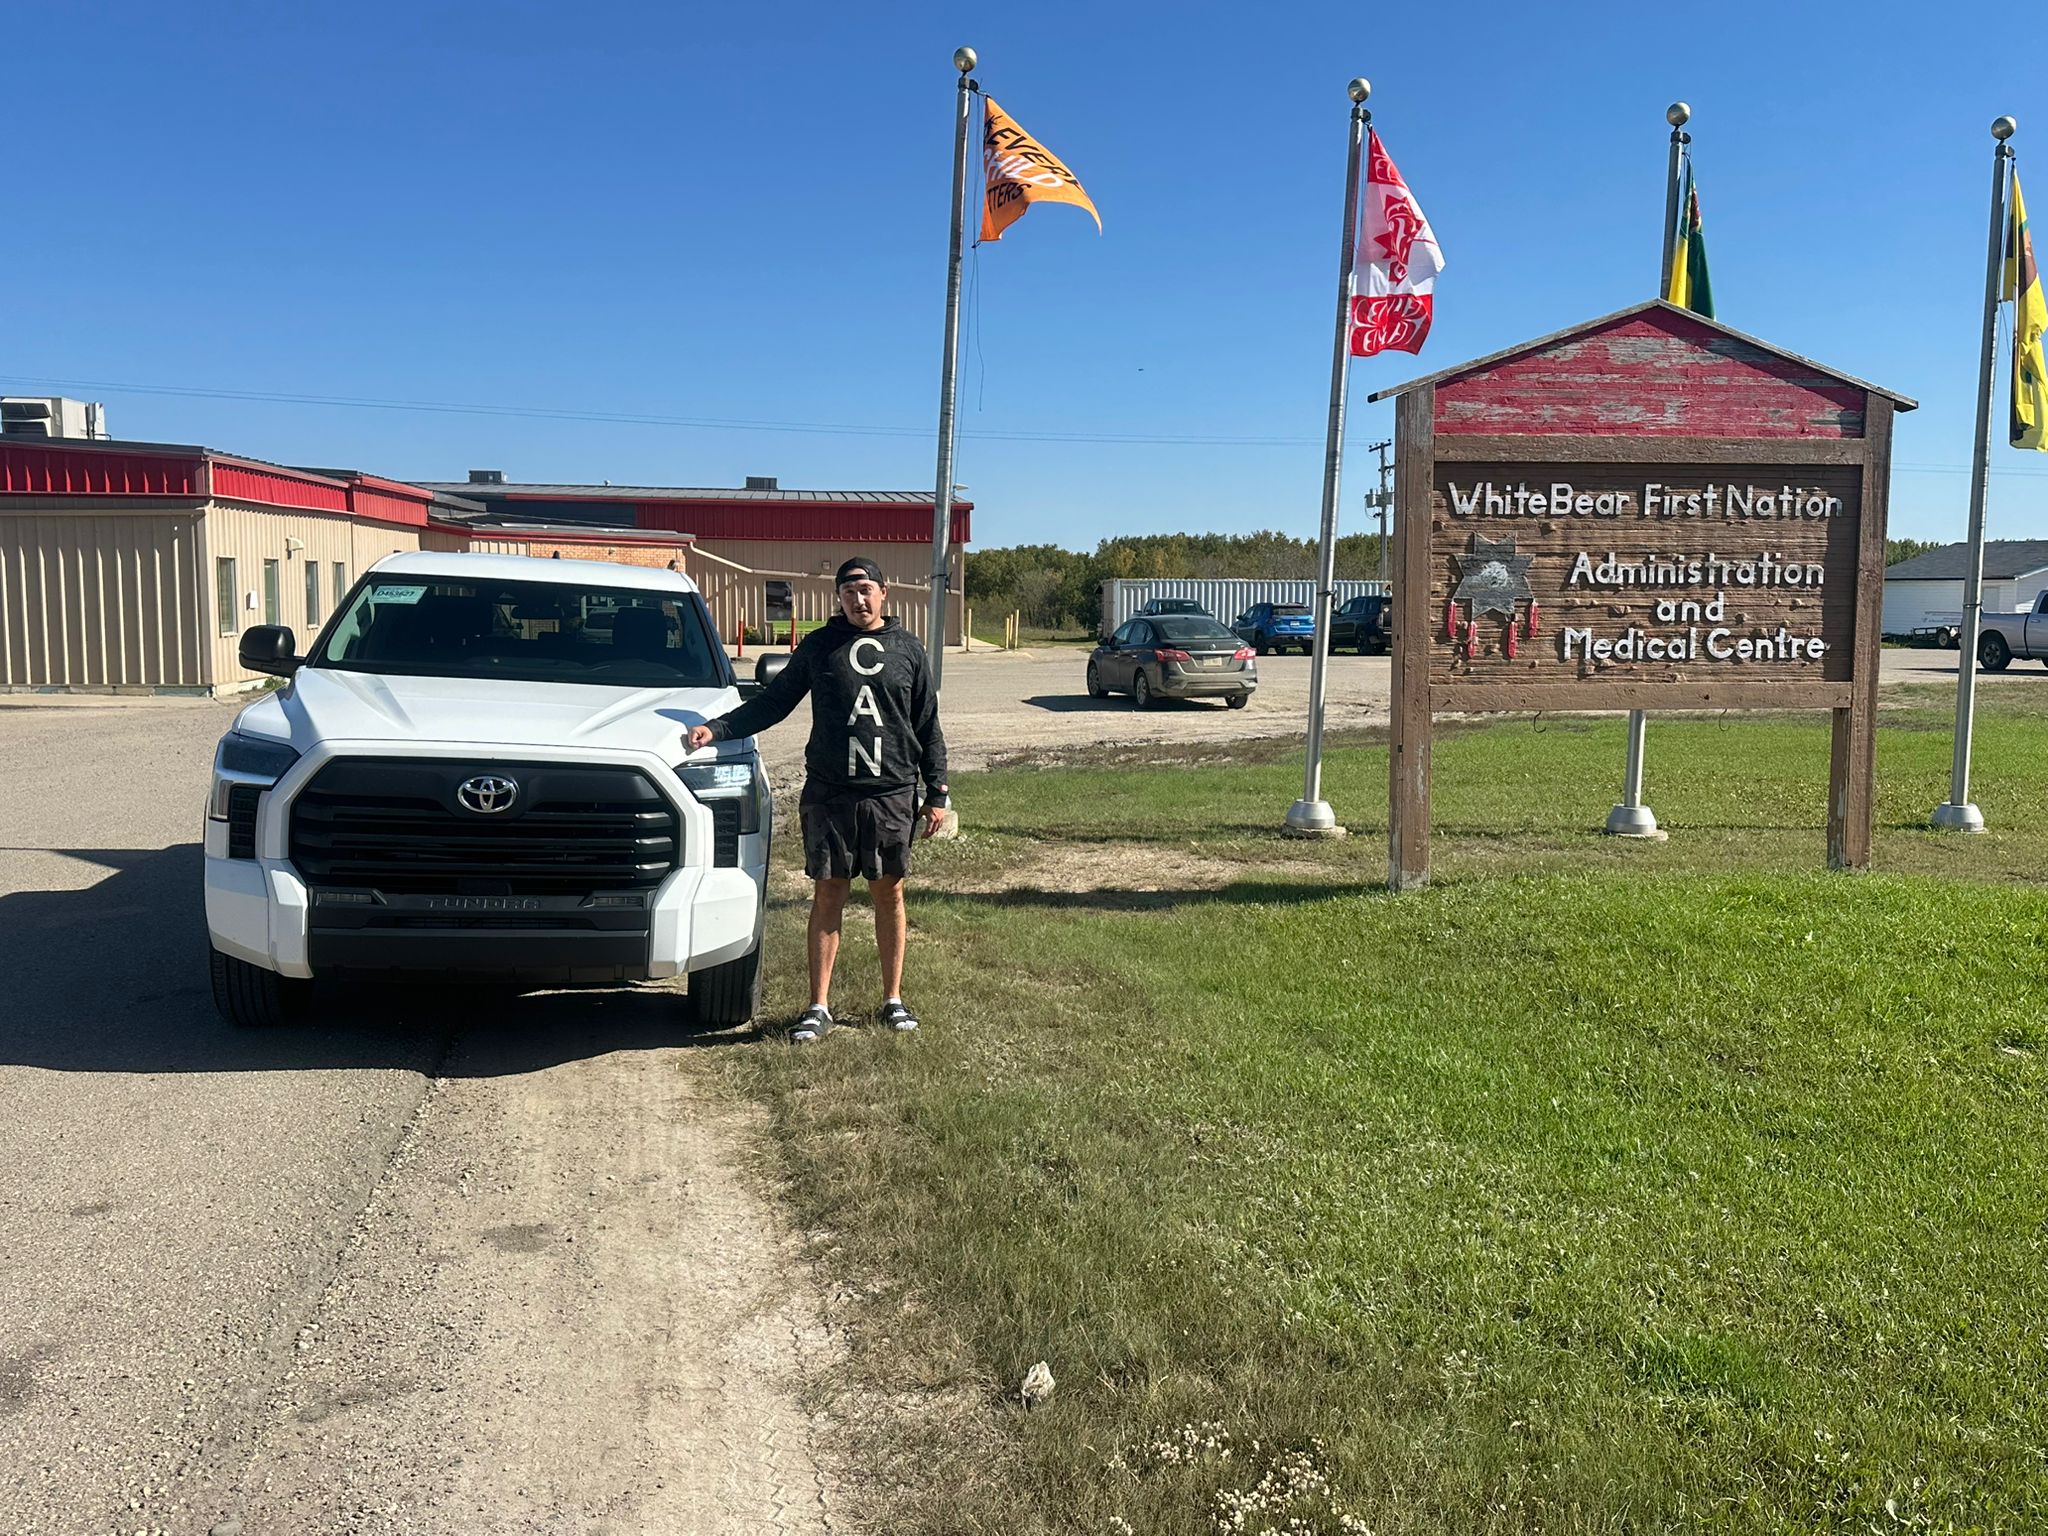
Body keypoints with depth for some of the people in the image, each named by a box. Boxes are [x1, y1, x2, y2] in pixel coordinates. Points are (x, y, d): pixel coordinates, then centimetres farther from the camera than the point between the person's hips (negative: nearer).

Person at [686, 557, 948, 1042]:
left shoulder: (908, 650, 6)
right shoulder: (819, 646, 5)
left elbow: (928, 728, 9)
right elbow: (772, 702, 9)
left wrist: (937, 793, 6)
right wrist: (717, 729, -3)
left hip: (892, 795, 0)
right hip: (829, 795, 0)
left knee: (889, 894, 7)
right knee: (827, 896, 2)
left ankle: (893, 999, 20)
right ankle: (819, 1007, 9)